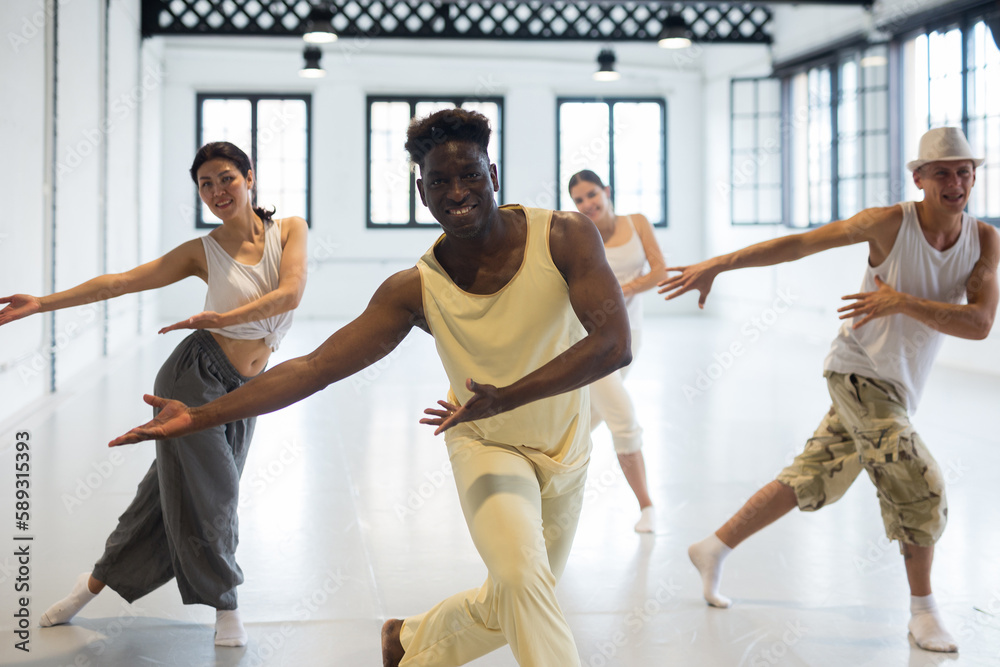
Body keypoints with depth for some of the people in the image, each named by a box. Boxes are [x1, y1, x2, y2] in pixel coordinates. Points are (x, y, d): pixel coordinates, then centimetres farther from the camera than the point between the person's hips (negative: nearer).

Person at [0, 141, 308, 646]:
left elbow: (290, 292, -14)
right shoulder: (202, 251, -2)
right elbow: (121, 282, 0)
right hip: (194, 376, -2)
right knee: (207, 494, -3)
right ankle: (225, 606, 18)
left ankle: (97, 580, 29)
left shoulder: (290, 229, 2)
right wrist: (43, 303, -4)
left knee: (173, 491, 11)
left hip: (241, 395, 2)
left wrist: (224, 318, -26)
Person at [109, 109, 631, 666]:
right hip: (489, 448, -2)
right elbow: (314, 367, -20)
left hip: (567, 453, 2)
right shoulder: (415, 290, -19)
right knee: (522, 580, -28)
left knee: (512, 608, 17)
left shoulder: (566, 236, -22)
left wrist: (503, 399, -41)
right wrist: (199, 416, -28)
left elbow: (613, 344, -32)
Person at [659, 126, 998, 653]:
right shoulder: (891, 223, -15)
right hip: (860, 373, -5)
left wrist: (902, 302, -27)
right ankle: (922, 613, 6)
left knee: (810, 483, 13)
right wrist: (718, 265, -16)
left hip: (898, 388, 6)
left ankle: (713, 551, 28)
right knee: (919, 487, -12)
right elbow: (800, 243, -12)